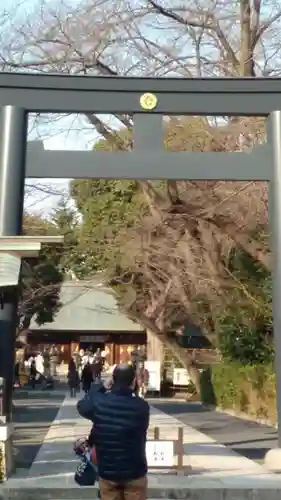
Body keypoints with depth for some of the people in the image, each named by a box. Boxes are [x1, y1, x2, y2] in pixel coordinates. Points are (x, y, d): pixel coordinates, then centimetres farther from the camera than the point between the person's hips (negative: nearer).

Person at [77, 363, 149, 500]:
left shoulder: (97, 402, -15)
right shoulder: (142, 406, -17)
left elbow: (81, 406, 8)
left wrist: (99, 387, 12)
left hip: (107, 471, 1)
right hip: (134, 472, -1)